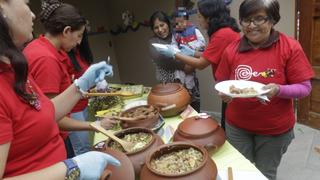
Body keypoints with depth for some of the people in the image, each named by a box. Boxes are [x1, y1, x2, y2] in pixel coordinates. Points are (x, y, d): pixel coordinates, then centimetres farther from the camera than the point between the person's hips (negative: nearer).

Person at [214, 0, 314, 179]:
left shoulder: (290, 47, -12)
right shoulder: (232, 49, -5)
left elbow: (304, 87, -10)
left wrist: (278, 90, -28)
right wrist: (225, 92, -18)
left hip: (275, 129, -1)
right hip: (237, 126, 2)